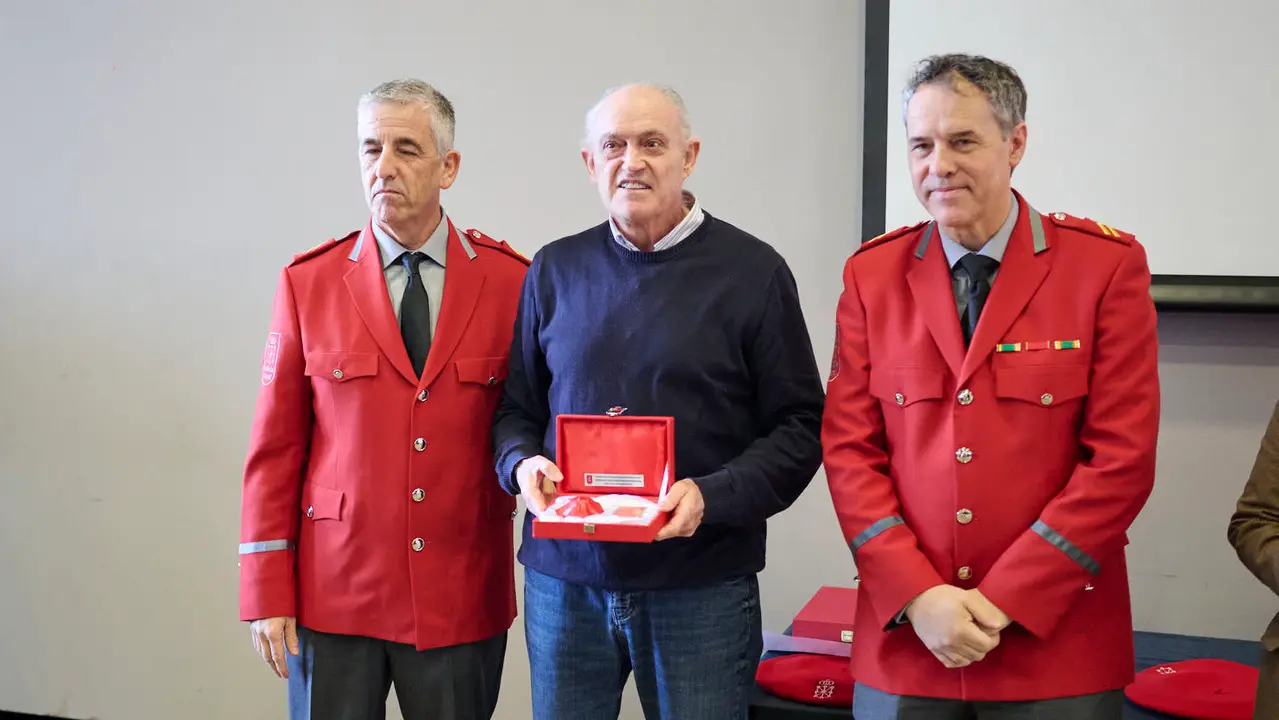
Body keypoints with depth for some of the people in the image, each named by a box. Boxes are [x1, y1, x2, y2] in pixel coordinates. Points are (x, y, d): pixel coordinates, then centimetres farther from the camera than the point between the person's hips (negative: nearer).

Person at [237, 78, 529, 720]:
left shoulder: (511, 281, -2)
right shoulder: (308, 282, 0)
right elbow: (276, 447, 1)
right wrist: (266, 592, -1)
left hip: (465, 599, 0)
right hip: (333, 593, 0)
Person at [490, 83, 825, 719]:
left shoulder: (752, 271, -3)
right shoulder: (555, 271, 7)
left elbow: (798, 427, -3)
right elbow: (515, 405, 14)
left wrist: (713, 497, -17)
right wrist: (520, 463, -7)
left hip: (702, 586, -2)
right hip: (565, 577, 3)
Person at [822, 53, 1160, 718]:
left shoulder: (1107, 265, -4)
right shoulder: (871, 273, 3)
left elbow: (1122, 459, -8)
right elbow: (849, 449, 0)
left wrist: (1004, 600, -12)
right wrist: (917, 596, -10)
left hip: (1056, 644, -1)